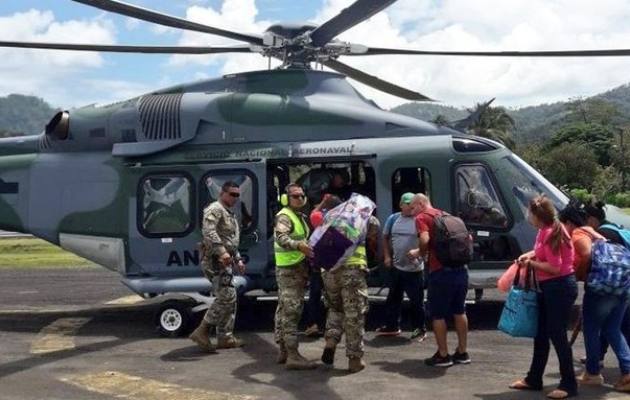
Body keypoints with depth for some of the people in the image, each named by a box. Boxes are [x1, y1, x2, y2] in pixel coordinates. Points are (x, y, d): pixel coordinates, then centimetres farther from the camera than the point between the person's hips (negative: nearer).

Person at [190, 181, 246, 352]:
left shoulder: (231, 214, 23)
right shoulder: (215, 209, -9)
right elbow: (208, 232, -25)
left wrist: (238, 259, 28)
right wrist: (221, 251, -33)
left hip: (225, 262, 10)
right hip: (216, 261, -10)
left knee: (229, 299, 11)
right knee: (227, 297, -16)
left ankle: (225, 337, 18)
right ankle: (202, 331, -10)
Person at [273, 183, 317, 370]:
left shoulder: (300, 217, 19)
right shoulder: (284, 216, -13)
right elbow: (281, 238, -31)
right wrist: (299, 245, -47)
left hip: (297, 269, 10)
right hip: (289, 269, -10)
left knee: (284, 310, 13)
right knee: (291, 311, -12)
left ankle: (283, 351, 20)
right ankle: (292, 356, -14)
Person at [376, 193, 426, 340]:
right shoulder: (393, 218, 4)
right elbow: (385, 237, 15)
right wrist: (387, 256, 8)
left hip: (414, 268, -5)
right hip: (396, 266, 5)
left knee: (416, 300, 3)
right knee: (393, 297, 15)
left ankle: (419, 329, 16)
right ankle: (391, 326, 29)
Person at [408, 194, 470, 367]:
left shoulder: (422, 217, -2)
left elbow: (425, 239, -19)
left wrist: (420, 253, -1)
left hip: (440, 271, -7)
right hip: (460, 268, 7)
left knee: (438, 314, 5)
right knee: (459, 311, 18)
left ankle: (443, 355, 10)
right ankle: (462, 352, 25)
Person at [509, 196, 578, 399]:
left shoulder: (550, 233, -21)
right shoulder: (546, 230, 8)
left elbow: (555, 268, -24)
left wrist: (531, 263, -13)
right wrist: (530, 255, 7)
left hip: (560, 287, -10)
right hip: (549, 287, 10)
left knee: (557, 335, -3)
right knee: (541, 334, 15)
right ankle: (533, 379, 24)